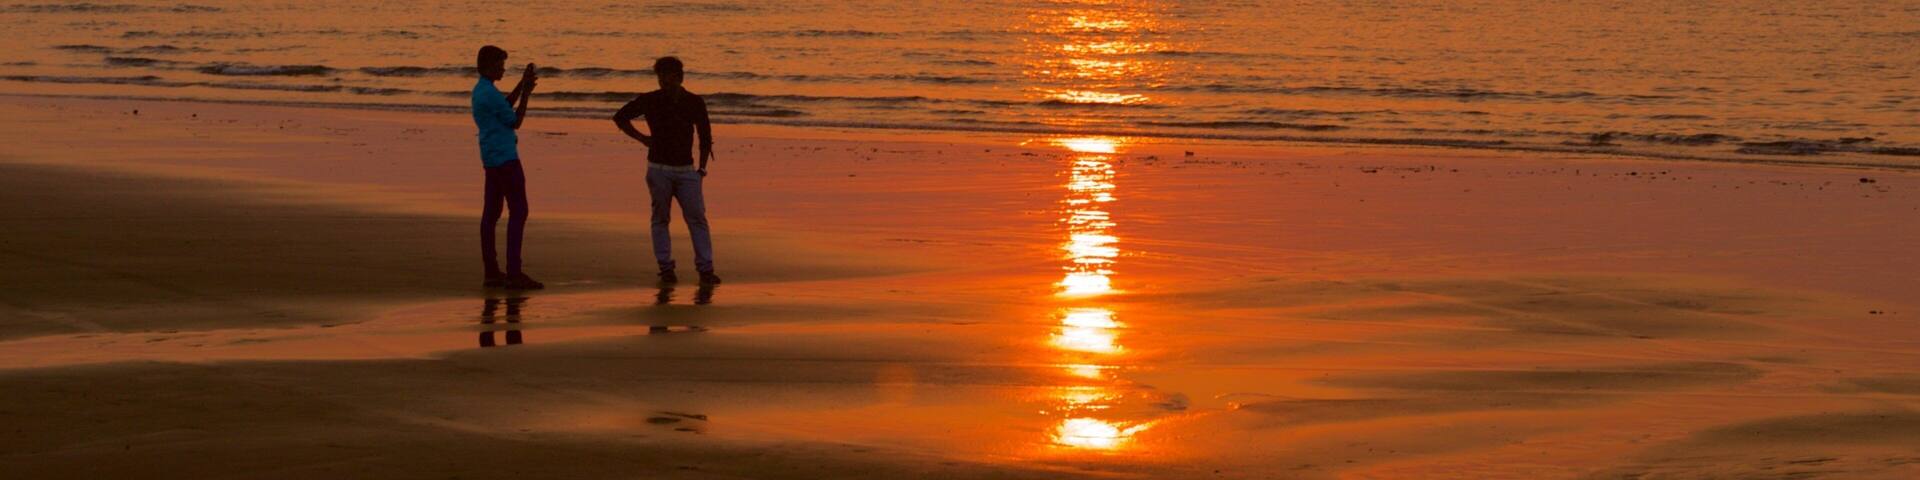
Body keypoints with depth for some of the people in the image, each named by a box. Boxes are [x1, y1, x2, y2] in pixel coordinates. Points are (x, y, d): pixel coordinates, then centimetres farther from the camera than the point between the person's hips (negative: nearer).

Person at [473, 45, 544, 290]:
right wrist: (526, 94, -2)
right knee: (518, 211, -9)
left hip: (491, 159, 10)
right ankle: (514, 273, -14)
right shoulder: (490, 94, -17)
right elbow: (515, 121, -9)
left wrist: (522, 84, 19)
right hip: (505, 159, -10)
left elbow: (506, 105, 26)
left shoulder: (480, 91, 12)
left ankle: (491, 272, 10)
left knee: (491, 212, 9)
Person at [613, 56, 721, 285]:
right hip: (659, 169, -1)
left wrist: (702, 168, 6)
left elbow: (705, 136, 11)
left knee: (697, 217, -5)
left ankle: (705, 269, -4)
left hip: (686, 170, 1)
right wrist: (642, 138, 2)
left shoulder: (694, 103, 2)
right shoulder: (650, 101, -2)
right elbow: (620, 117, 11)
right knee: (661, 219, 2)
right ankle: (666, 268, 7)